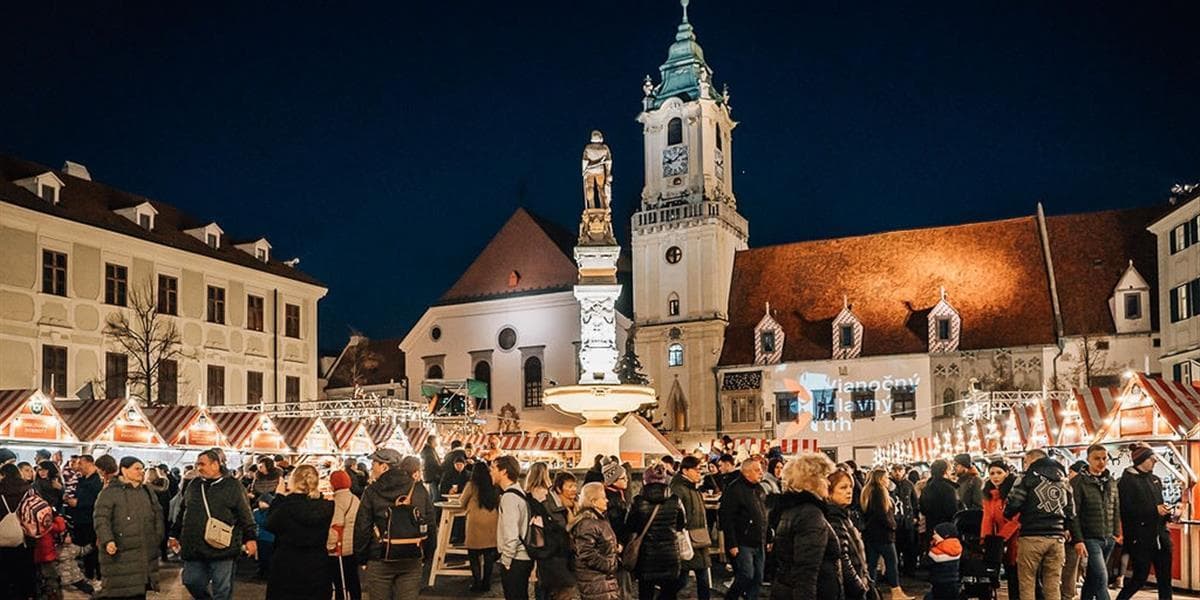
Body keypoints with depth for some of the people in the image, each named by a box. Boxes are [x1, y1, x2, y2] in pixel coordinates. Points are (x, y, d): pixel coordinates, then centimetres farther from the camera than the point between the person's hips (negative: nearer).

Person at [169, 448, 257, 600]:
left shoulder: (233, 486, -4)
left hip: (222, 548, -5)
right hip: (194, 547, 5)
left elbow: (245, 515, -3)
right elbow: (182, 513, 20)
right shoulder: (193, 485, 10)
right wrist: (174, 535, 19)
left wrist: (250, 538, -8)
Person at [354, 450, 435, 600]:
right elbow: (431, 524, 7)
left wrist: (361, 558, 8)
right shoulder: (419, 489, 3)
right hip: (412, 560, 2)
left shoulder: (371, 492, -5)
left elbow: (362, 528, -4)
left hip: (380, 561, -2)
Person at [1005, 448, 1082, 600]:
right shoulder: (1063, 480, 17)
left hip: (1032, 537, -5)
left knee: (1027, 585, 2)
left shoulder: (1028, 477, -1)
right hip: (1056, 538, 5)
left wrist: (1007, 514, 16)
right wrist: (1077, 539, 24)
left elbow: (1013, 505, -6)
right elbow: (1070, 513, 18)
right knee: (1053, 587, 8)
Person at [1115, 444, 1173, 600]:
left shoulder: (1155, 479, 14)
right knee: (1140, 577, -2)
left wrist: (1167, 512, 1)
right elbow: (1126, 510, -15)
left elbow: (1159, 504, 23)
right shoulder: (1127, 480, -6)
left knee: (1165, 578, 6)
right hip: (1140, 537, -6)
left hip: (1160, 535, 7)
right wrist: (1154, 510, -19)